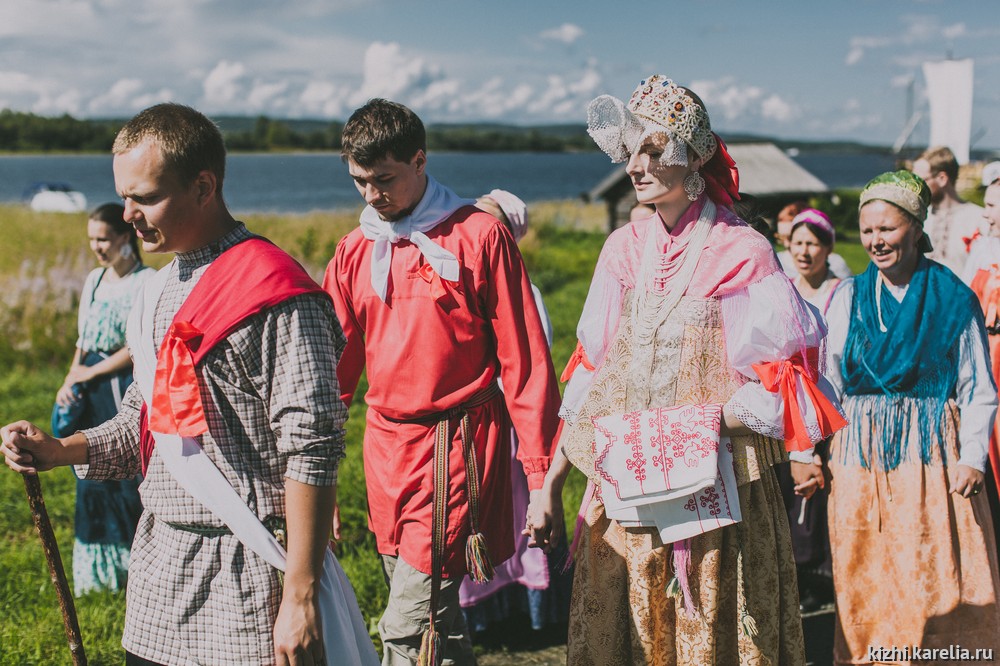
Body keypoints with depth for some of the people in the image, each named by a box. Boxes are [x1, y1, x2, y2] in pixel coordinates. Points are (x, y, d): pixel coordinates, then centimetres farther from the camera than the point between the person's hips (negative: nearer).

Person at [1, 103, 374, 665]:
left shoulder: (275, 297, -16)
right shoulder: (158, 292, 12)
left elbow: (312, 453, -20)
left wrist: (300, 597, -22)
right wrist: (59, 450, 3)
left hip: (245, 572, -8)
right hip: (159, 563, 8)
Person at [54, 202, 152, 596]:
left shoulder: (147, 282, -10)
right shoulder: (94, 280, 13)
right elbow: (83, 339, 15)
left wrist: (90, 373, -10)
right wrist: (71, 380, 0)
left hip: (127, 388, -7)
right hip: (92, 395, 7)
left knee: (131, 473, -3)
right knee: (94, 475, 11)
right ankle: (103, 567, 22)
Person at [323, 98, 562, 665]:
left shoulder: (478, 235, -6)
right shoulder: (355, 251, 9)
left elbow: (523, 362, -6)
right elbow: (337, 365, 13)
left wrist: (541, 475, -9)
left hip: (456, 445, -5)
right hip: (386, 446, 5)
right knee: (437, 619, 14)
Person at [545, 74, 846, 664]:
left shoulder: (743, 252, -8)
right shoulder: (623, 248, 6)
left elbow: (781, 380, -8)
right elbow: (589, 376, 9)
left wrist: (696, 424, -20)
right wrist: (550, 481, 4)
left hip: (716, 492, -4)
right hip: (626, 492, 4)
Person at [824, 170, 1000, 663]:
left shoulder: (955, 299, 0)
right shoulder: (848, 297, 7)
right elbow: (829, 385, 11)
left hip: (933, 454, -2)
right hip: (861, 456, 2)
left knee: (935, 577, 0)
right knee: (864, 583, 6)